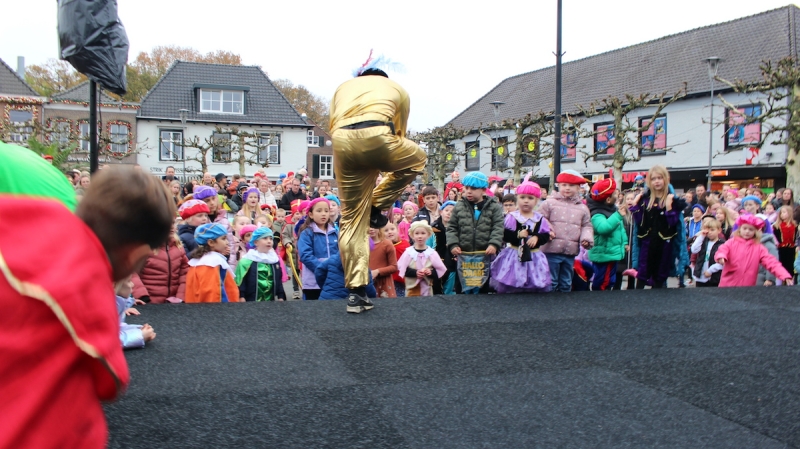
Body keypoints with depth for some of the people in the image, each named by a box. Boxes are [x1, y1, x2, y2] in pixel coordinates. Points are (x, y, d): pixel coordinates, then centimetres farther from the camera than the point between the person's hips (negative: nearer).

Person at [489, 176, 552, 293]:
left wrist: (537, 237, -16)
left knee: (534, 289, 8)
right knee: (510, 287, 3)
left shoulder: (540, 219, 2)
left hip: (533, 256, 2)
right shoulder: (511, 217, -5)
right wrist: (518, 235, -21)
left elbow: (546, 236, 2)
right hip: (514, 256, -2)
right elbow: (504, 235, -10)